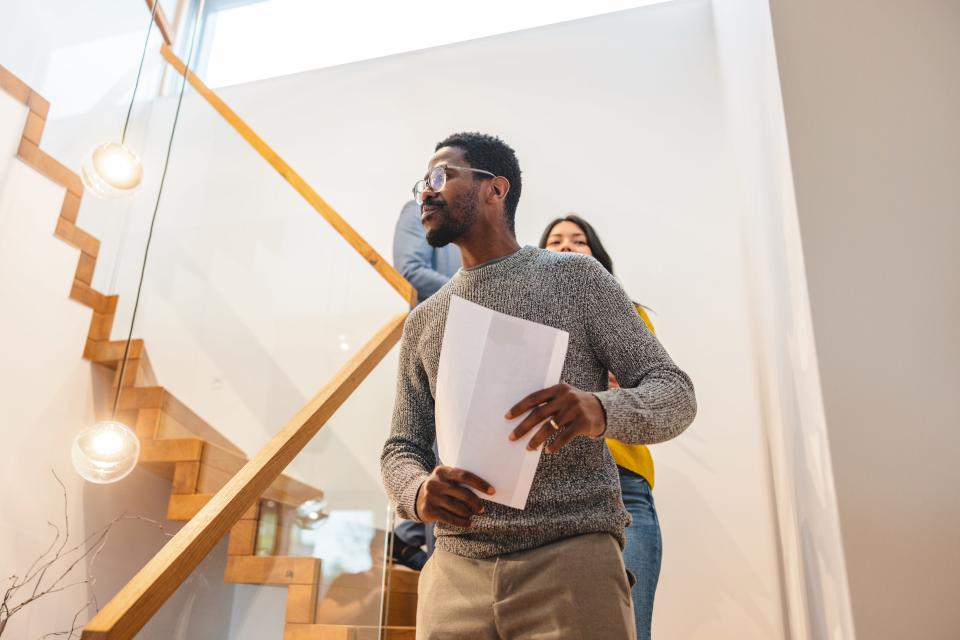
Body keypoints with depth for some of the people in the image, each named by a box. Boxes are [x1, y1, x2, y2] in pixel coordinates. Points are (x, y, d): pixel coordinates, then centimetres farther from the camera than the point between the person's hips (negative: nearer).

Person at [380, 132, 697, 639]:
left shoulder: (573, 275, 4)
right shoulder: (422, 321, 14)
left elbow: (675, 393, 0)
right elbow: (401, 448, 13)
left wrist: (602, 411, -23)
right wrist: (418, 492, -12)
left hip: (571, 557, -3)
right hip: (456, 569, 4)